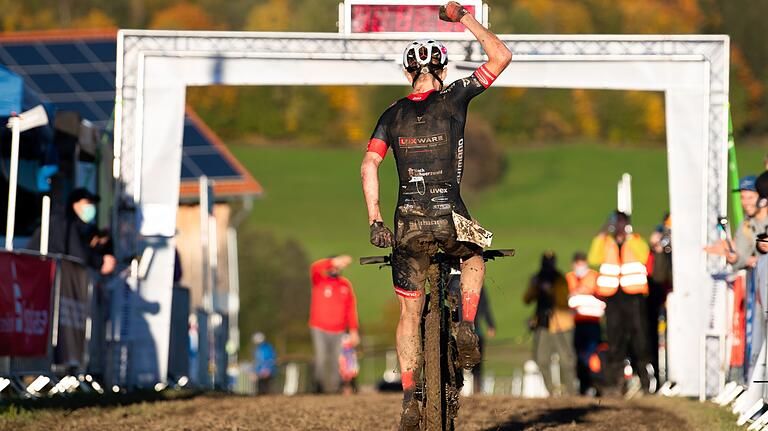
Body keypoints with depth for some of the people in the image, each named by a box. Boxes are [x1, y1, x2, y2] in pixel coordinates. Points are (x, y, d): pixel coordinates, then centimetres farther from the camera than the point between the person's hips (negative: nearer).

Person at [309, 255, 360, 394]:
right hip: (319, 329, -3)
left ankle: (333, 390, 1)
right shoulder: (319, 280, 0)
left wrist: (353, 330, 2)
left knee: (335, 362, -1)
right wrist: (335, 262, -39)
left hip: (338, 331, 3)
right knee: (321, 359, -13)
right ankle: (320, 389, -9)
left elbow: (351, 308, 8)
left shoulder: (345, 284, 9)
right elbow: (315, 268, -23)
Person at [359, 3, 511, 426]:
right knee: (474, 258, 33)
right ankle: (466, 327, 10)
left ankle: (409, 399, 3)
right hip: (450, 217, -2)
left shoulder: (392, 114, 9)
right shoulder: (454, 98, 2)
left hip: (408, 221, 2)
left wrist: (374, 220, 1)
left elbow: (368, 166, -1)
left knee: (410, 312, 11)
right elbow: (501, 56, 8)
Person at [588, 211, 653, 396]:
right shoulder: (606, 243, 13)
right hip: (613, 296, 2)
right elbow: (594, 259, -2)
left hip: (634, 296, -2)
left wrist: (629, 235, -9)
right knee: (615, 341, 2)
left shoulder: (636, 241, 8)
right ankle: (614, 382, 4)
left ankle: (646, 381, 0)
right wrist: (602, 235, -5)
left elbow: (643, 256, -10)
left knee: (639, 339, -5)